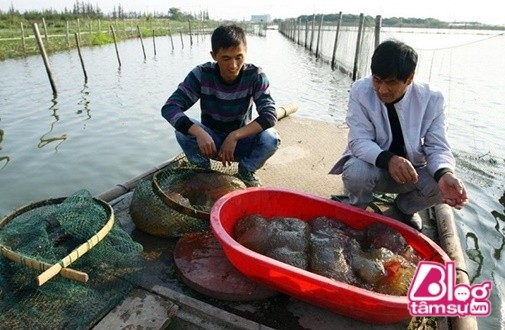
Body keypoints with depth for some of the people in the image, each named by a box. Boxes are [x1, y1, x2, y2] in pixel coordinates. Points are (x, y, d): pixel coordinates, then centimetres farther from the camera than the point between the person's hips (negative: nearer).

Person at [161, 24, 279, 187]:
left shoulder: (255, 76, -19)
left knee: (271, 138, -31)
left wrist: (234, 136, -38)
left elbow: (269, 115, -27)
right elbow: (169, 108, -25)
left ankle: (246, 170, 0)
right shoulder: (201, 74, -19)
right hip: (209, 140, 1)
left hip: (241, 140, 0)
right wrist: (199, 133, -42)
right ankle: (203, 171, -2)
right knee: (183, 129, -29)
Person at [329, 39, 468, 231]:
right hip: (372, 165, -2)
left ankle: (404, 208, 12)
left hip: (411, 171, 3)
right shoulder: (360, 91, -19)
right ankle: (358, 209, 3)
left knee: (441, 186, -25)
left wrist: (444, 174, -36)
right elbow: (359, 141, -22)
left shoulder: (431, 99, -13)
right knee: (355, 173, -35)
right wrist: (388, 159, -42)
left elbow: (437, 147, -13)